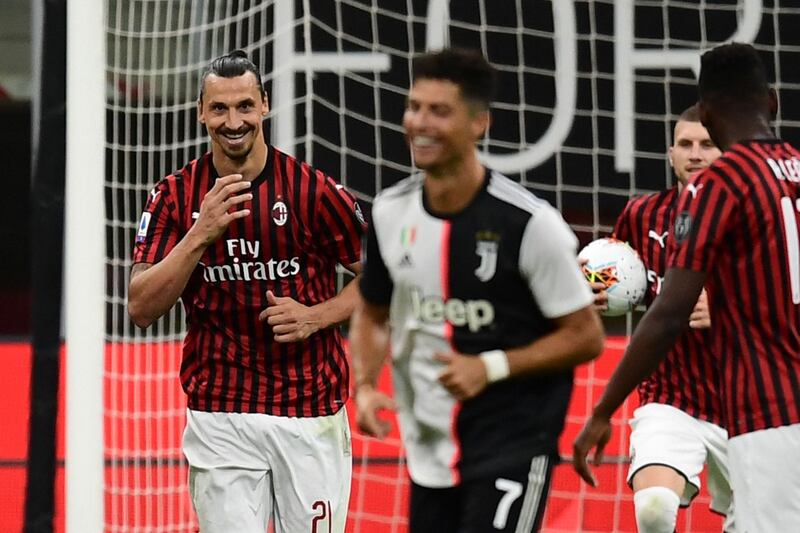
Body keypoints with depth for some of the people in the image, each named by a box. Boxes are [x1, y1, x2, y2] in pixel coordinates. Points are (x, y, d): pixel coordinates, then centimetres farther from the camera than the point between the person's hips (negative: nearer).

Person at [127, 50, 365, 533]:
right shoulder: (176, 196, 1)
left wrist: (317, 316, -12)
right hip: (219, 417, 1)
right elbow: (142, 308, -7)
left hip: (311, 415, -1)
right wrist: (200, 234, -19)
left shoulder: (313, 190, -5)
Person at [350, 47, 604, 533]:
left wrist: (491, 367, -20)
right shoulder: (391, 213, 1)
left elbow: (585, 336, -10)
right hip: (430, 452, 6)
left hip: (514, 447, -6)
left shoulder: (528, 223, -15)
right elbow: (373, 315, 17)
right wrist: (365, 385, -1)